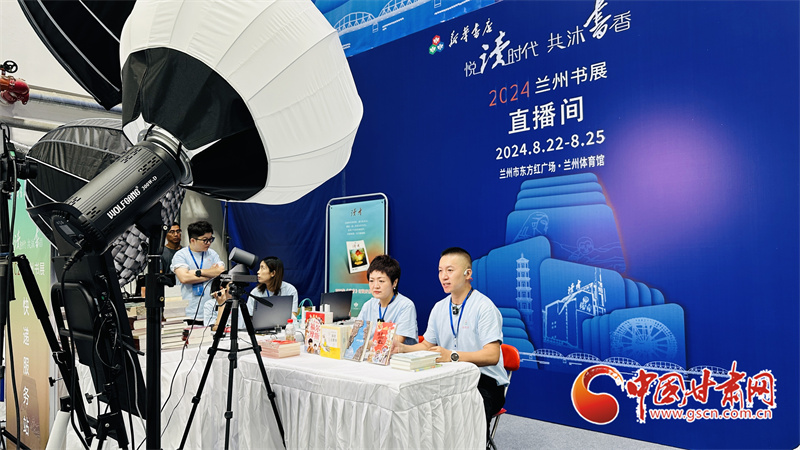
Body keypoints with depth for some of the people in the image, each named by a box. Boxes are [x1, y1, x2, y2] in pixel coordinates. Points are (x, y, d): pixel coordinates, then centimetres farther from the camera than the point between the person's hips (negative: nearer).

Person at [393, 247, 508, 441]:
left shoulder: (484, 307, -11)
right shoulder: (439, 308, 13)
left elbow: (492, 355, -20)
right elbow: (427, 345, 18)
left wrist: (452, 356, -31)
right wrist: (403, 348, -2)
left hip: (485, 381, -6)